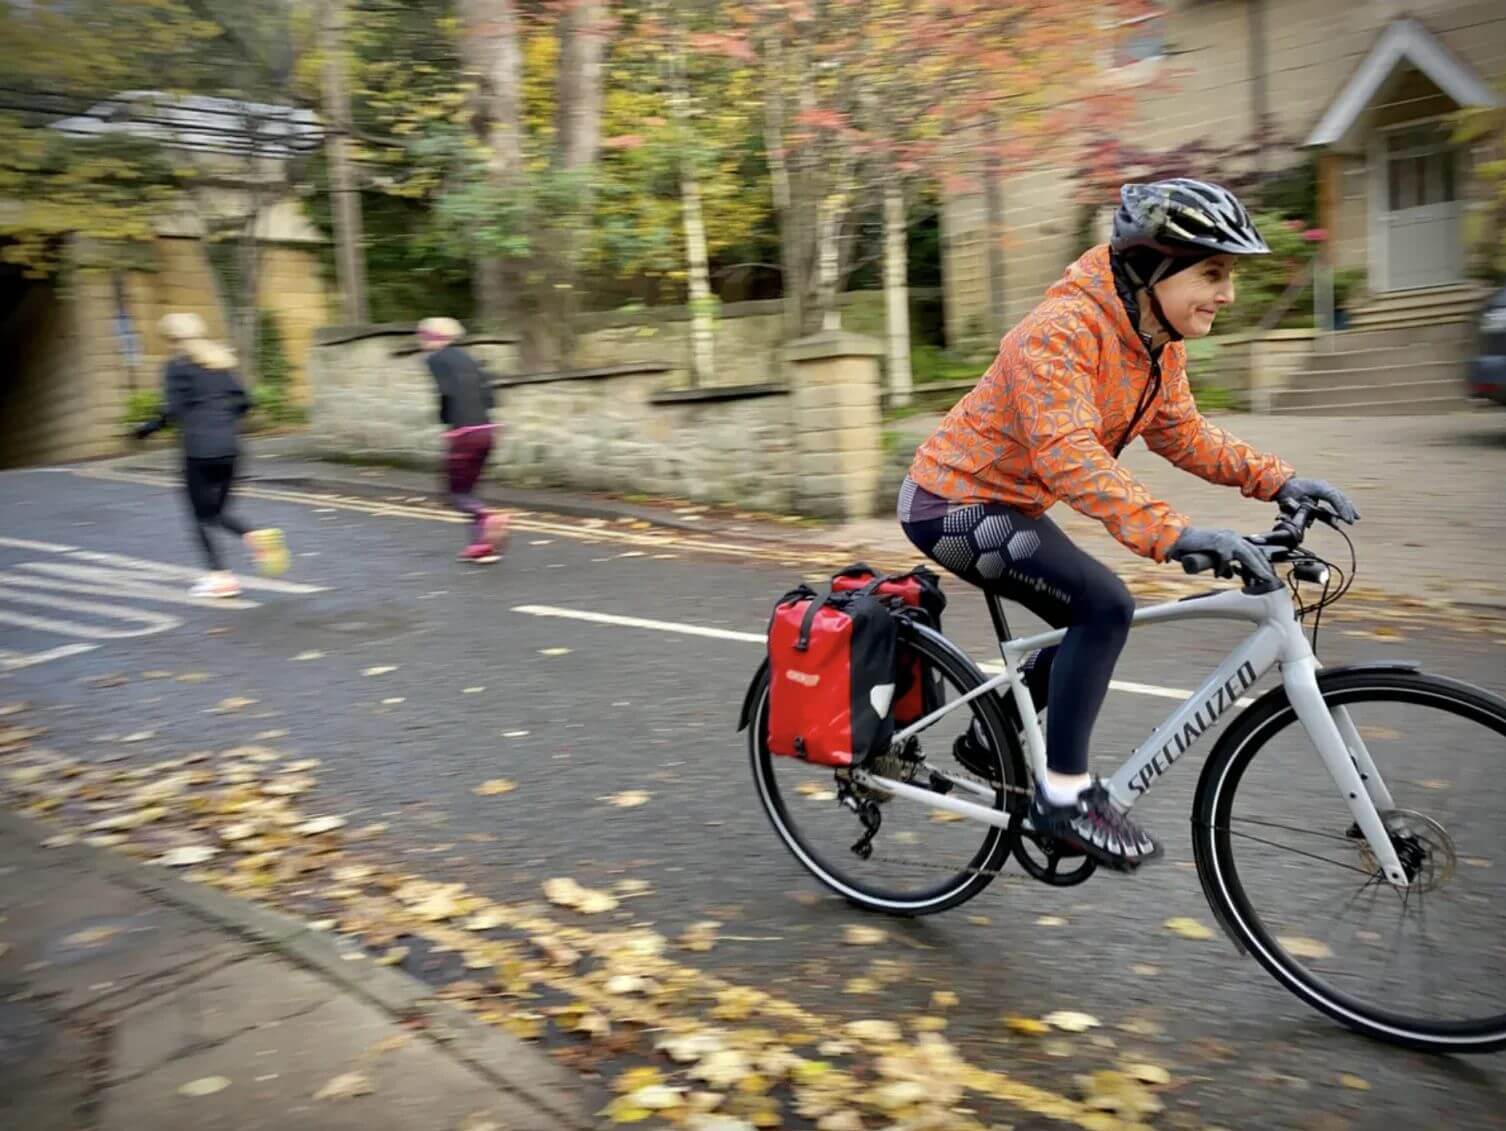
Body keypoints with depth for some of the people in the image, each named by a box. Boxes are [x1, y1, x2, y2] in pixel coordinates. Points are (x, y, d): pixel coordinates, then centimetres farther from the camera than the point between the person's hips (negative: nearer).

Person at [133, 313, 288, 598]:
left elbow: (173, 410, -13)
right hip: (229, 446, 6)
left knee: (202, 515, 5)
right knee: (216, 512, 15)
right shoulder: (222, 361, 13)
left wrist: (148, 428, 0)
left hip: (199, 449, -6)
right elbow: (242, 401, 9)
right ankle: (256, 534, -12)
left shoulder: (177, 365, -4)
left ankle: (220, 576, -1)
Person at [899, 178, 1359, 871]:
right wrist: (1173, 533, -47)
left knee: (1095, 627, 12)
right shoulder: (1061, 331, -27)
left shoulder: (1158, 344, 2)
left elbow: (1183, 436, 9)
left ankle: (989, 743, 28)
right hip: (953, 504, -9)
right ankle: (1064, 793, -11)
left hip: (1009, 506, 10)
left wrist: (1276, 481, -3)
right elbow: (1067, 456, -38)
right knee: (1104, 607, -22)